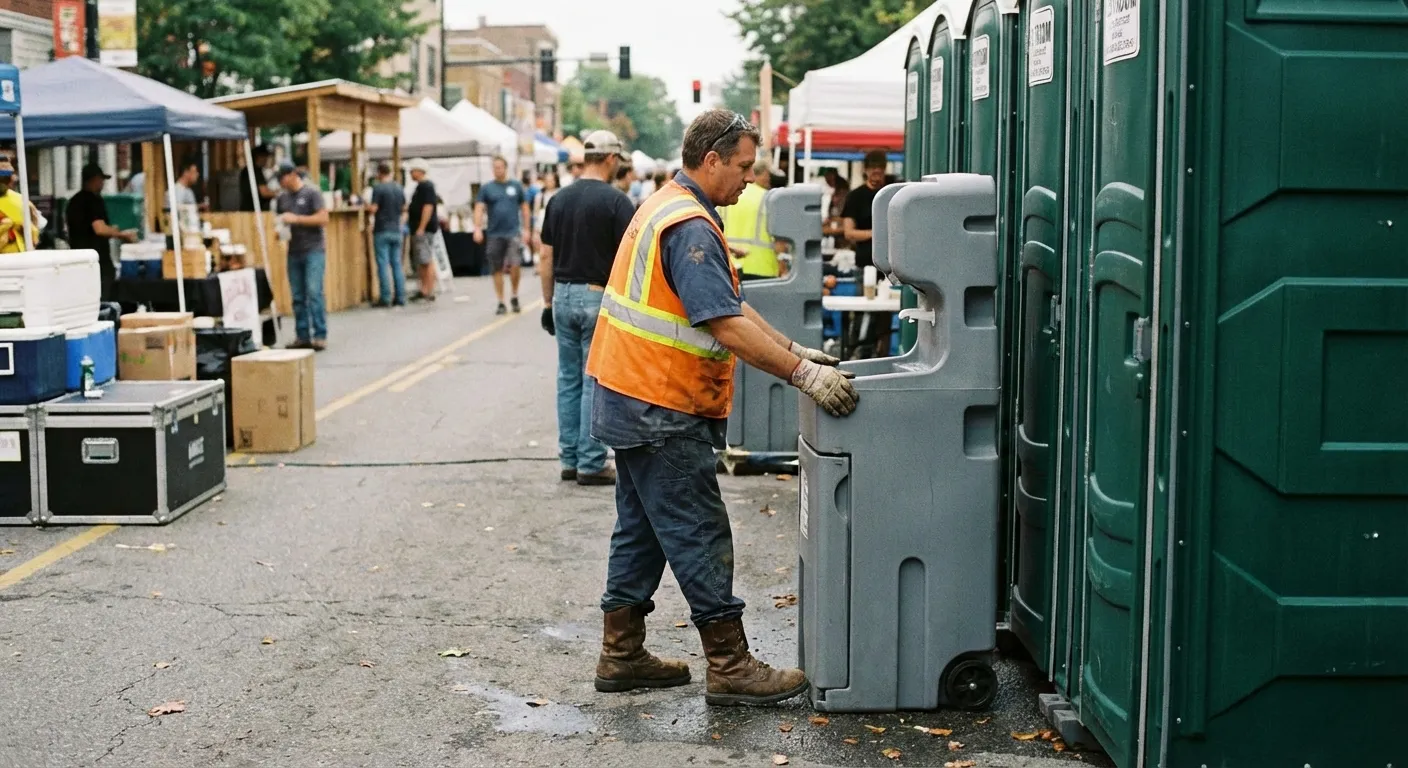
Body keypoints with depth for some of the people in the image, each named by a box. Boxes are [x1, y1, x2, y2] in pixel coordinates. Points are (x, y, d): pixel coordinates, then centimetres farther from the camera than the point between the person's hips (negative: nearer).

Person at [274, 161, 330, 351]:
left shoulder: (311, 193, -4)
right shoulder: (282, 197, 12)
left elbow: (323, 218, -10)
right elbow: (280, 220, 22)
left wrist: (297, 218, -15)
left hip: (314, 250, -6)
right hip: (294, 251, 6)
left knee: (314, 292, -11)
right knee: (298, 296, 4)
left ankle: (320, 336, -8)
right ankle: (303, 337, 9)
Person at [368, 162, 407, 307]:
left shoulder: (378, 188, -10)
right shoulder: (400, 189, 9)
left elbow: (373, 209, -13)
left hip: (382, 231, -5)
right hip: (396, 231, 5)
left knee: (383, 264, -3)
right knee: (397, 264, 7)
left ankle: (385, 298, -5)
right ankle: (400, 297, 6)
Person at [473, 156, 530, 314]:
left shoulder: (516, 186, 6)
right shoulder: (486, 188, 4)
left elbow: (524, 208, 11)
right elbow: (479, 209, -1)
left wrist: (526, 229, 7)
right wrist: (477, 229, -14)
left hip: (513, 232, -1)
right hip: (494, 234, 1)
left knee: (515, 265, -16)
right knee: (497, 270, 5)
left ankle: (515, 297, 5)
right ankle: (501, 303, 14)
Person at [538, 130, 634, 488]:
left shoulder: (559, 199, 7)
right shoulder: (615, 200, -10)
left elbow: (546, 258, 9)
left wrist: (548, 303, 16)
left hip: (563, 296, 6)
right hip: (599, 297, -6)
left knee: (569, 380, 12)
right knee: (596, 382, -1)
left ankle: (570, 459, 17)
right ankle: (591, 464, 2)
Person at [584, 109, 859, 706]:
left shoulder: (670, 209, 15)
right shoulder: (690, 226, -19)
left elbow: (731, 302, 17)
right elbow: (726, 325, -26)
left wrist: (795, 351, 10)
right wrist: (803, 374, -25)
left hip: (631, 402, 11)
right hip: (662, 410, -11)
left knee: (642, 528, 15)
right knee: (700, 536, -5)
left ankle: (621, 656, 22)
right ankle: (731, 669, 2)